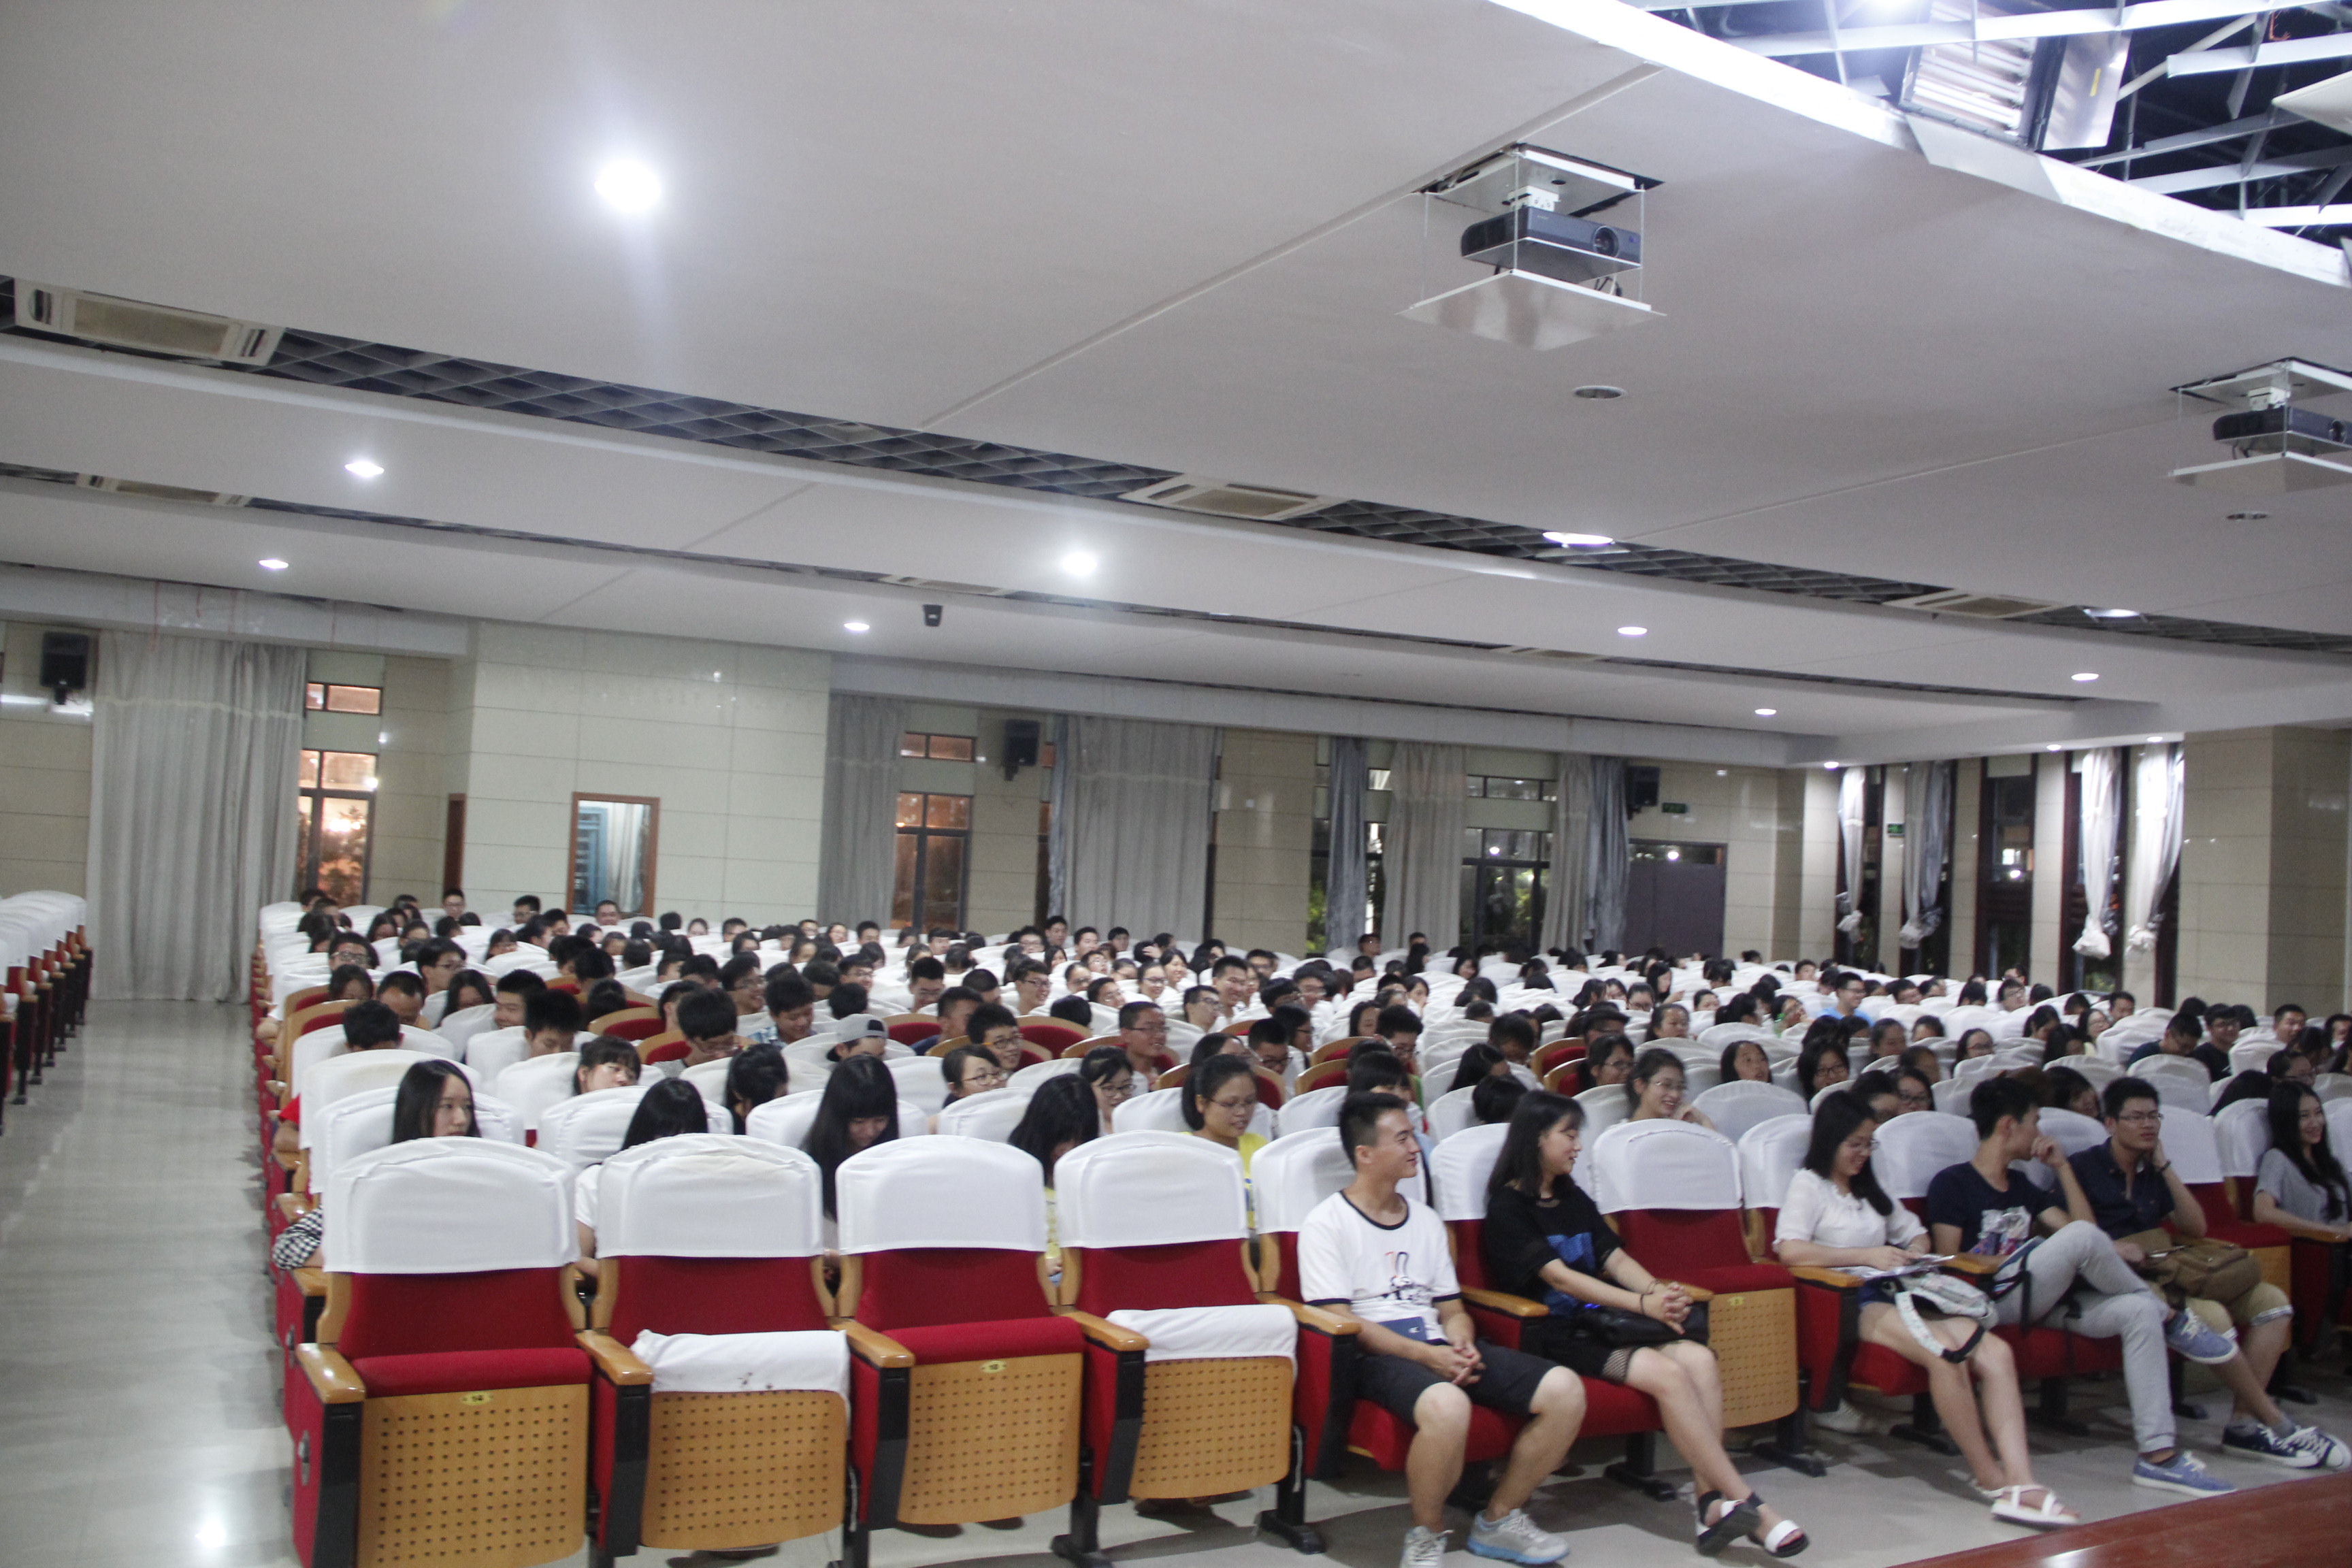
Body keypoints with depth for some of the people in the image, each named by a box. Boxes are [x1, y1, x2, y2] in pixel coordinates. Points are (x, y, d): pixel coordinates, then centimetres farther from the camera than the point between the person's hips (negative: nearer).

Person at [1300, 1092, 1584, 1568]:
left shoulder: (1425, 1221, 21)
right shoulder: (1326, 1224, -1)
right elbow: (1341, 1321, -9)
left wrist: (1462, 1344, -5)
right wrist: (1427, 1356, -18)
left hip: (1439, 1348, 7)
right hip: (1375, 1356, -7)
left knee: (1564, 1389, -13)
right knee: (1446, 1405, -40)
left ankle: (1499, 1520, 7)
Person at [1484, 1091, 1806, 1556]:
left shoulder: (1573, 1198, 21)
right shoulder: (1508, 1208, -4)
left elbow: (1615, 1258, 13)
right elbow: (1558, 1277, -13)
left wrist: (1660, 1291, -9)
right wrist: (1642, 1304, -21)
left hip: (1599, 1323, 7)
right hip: (1555, 1335, -7)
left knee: (1699, 1358, -20)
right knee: (1667, 1373, -27)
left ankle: (1713, 1504, -24)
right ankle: (1747, 1505, -21)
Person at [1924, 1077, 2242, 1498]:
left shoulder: (2021, 1187, 23)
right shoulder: (1951, 1183, -1)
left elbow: (2082, 1224, 19)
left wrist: (2062, 1167, 16)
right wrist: (2007, 1261, -11)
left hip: (2039, 1300, 8)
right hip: (1992, 1301, -8)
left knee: (2139, 1311, -16)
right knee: (2080, 1236, -27)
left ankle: (2158, 1455, -18)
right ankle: (2171, 1319, -3)